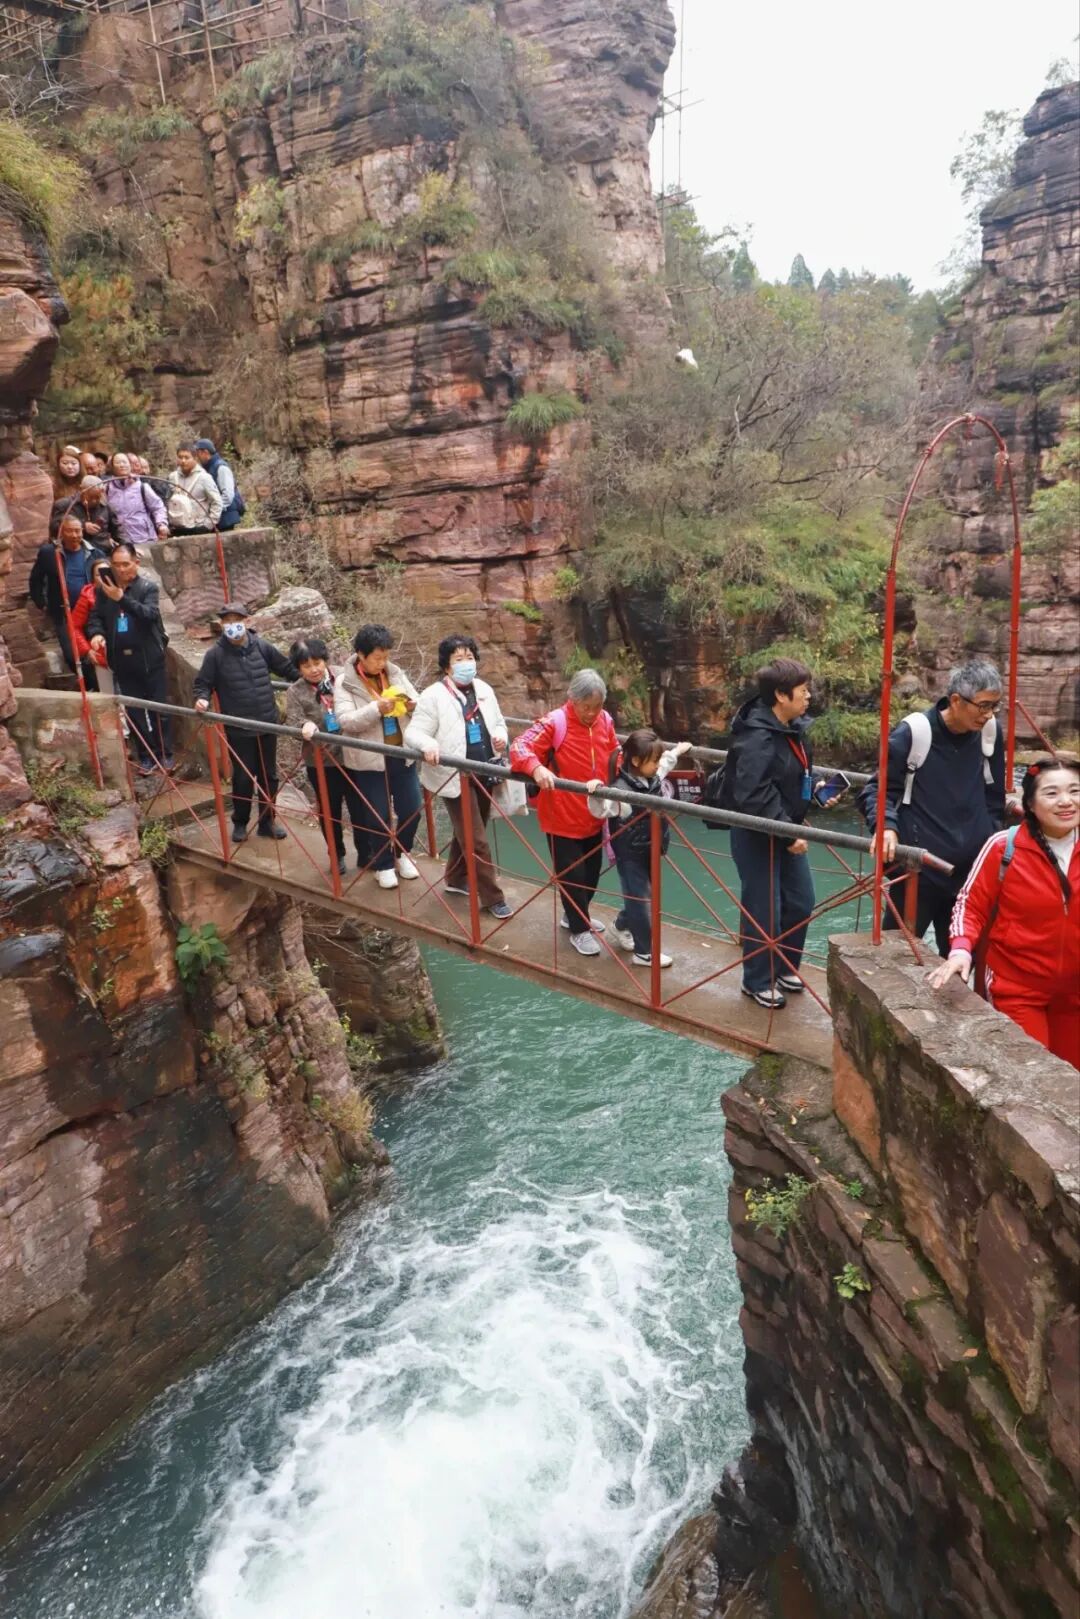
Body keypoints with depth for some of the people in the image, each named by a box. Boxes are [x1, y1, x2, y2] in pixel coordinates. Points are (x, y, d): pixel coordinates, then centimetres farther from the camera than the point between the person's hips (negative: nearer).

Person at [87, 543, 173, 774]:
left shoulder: (148, 587, -5)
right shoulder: (104, 589, 5)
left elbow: (150, 614, -20)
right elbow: (95, 616, 6)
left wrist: (122, 598, -29)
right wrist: (96, 633, -15)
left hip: (149, 658, -3)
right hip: (122, 660, 3)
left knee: (159, 708, 4)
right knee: (134, 710, 9)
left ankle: (165, 754, 15)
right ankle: (146, 755, 19)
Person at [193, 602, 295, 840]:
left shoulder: (261, 647, -1)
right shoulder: (216, 654, -7)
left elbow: (288, 669, 9)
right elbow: (203, 683, 1)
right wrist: (202, 699, -19)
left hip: (267, 724, 3)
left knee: (268, 775, 12)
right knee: (243, 777, 7)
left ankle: (267, 822, 27)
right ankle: (240, 823, 27)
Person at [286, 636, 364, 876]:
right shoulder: (296, 692, -3)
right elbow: (291, 722, -13)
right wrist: (304, 725, -34)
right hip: (320, 762, 0)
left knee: (360, 809, 9)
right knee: (330, 811, 15)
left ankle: (366, 854, 25)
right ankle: (336, 855, 34)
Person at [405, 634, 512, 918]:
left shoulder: (484, 690, 7)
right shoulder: (433, 695, -12)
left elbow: (498, 723, 18)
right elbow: (413, 733, -13)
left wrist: (500, 736, -5)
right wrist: (428, 744, -35)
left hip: (483, 773, 6)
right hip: (455, 777, -6)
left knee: (467, 832, 21)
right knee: (476, 839, -2)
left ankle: (456, 878, 41)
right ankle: (493, 897, 8)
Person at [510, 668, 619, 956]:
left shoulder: (604, 721, 0)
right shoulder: (554, 723, -19)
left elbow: (614, 757, 14)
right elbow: (520, 746, -25)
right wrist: (536, 768, -44)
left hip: (594, 816, 6)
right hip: (562, 818, -6)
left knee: (591, 872, 21)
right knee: (571, 875, 4)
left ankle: (576, 916, 44)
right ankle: (579, 929, 24)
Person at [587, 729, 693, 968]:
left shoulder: (654, 776, 0)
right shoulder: (622, 789, -25)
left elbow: (666, 762, 23)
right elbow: (601, 810, -33)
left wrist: (677, 751, 39)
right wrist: (595, 792, -51)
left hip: (650, 850, 8)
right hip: (630, 855, -8)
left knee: (643, 896, 21)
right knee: (641, 900, 1)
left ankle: (621, 927, 48)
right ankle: (644, 952, 14)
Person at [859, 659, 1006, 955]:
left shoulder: (991, 732, 3)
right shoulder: (913, 732, -13)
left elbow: (994, 795, 16)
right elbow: (878, 789, -8)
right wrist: (886, 826, -25)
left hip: (972, 870, 5)